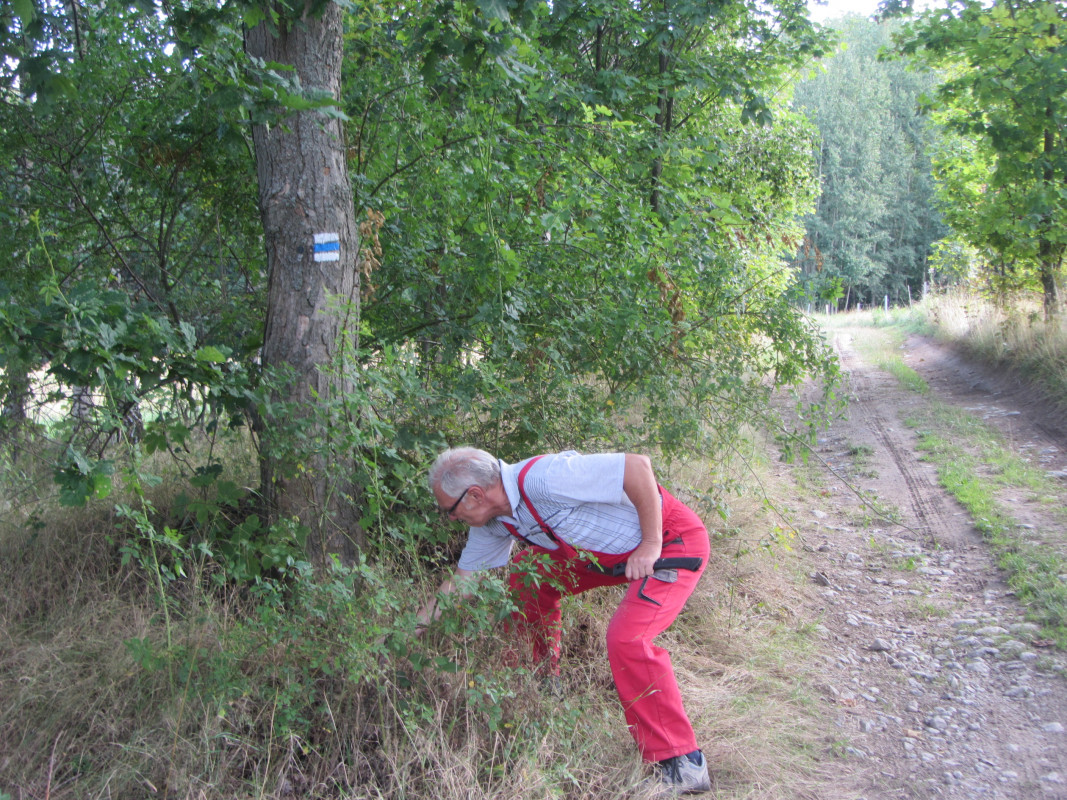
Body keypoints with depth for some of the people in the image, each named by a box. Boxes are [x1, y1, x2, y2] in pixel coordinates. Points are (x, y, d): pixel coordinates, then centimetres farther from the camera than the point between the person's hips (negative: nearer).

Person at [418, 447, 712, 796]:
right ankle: (547, 686, 28)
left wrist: (651, 544, -26)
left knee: (626, 639, -25)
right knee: (528, 579, 10)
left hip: (675, 541, -9)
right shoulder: (494, 524, -2)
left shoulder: (544, 479, -32)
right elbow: (460, 580, 11)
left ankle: (683, 765, -14)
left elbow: (637, 465, -33)